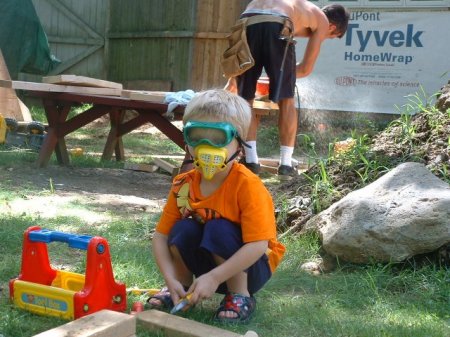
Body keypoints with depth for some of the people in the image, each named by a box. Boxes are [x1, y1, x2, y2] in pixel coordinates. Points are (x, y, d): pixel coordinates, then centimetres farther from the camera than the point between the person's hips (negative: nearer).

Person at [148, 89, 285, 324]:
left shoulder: (247, 185, -26)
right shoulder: (184, 185, -11)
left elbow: (257, 246, -30)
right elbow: (161, 236, -7)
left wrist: (213, 278, -32)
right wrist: (172, 280, -20)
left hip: (251, 267, -4)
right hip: (210, 264, 4)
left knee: (219, 228, -30)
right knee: (183, 229, -21)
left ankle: (240, 297, -11)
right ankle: (183, 289, 4)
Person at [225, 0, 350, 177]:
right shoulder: (322, 21, 26)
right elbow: (306, 68, 23)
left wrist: (233, 78, 41)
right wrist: (280, 75, 41)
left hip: (247, 24, 5)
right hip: (276, 27, -4)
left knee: (246, 98, 16)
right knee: (286, 100, 11)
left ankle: (251, 160, 12)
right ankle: (286, 163, 13)